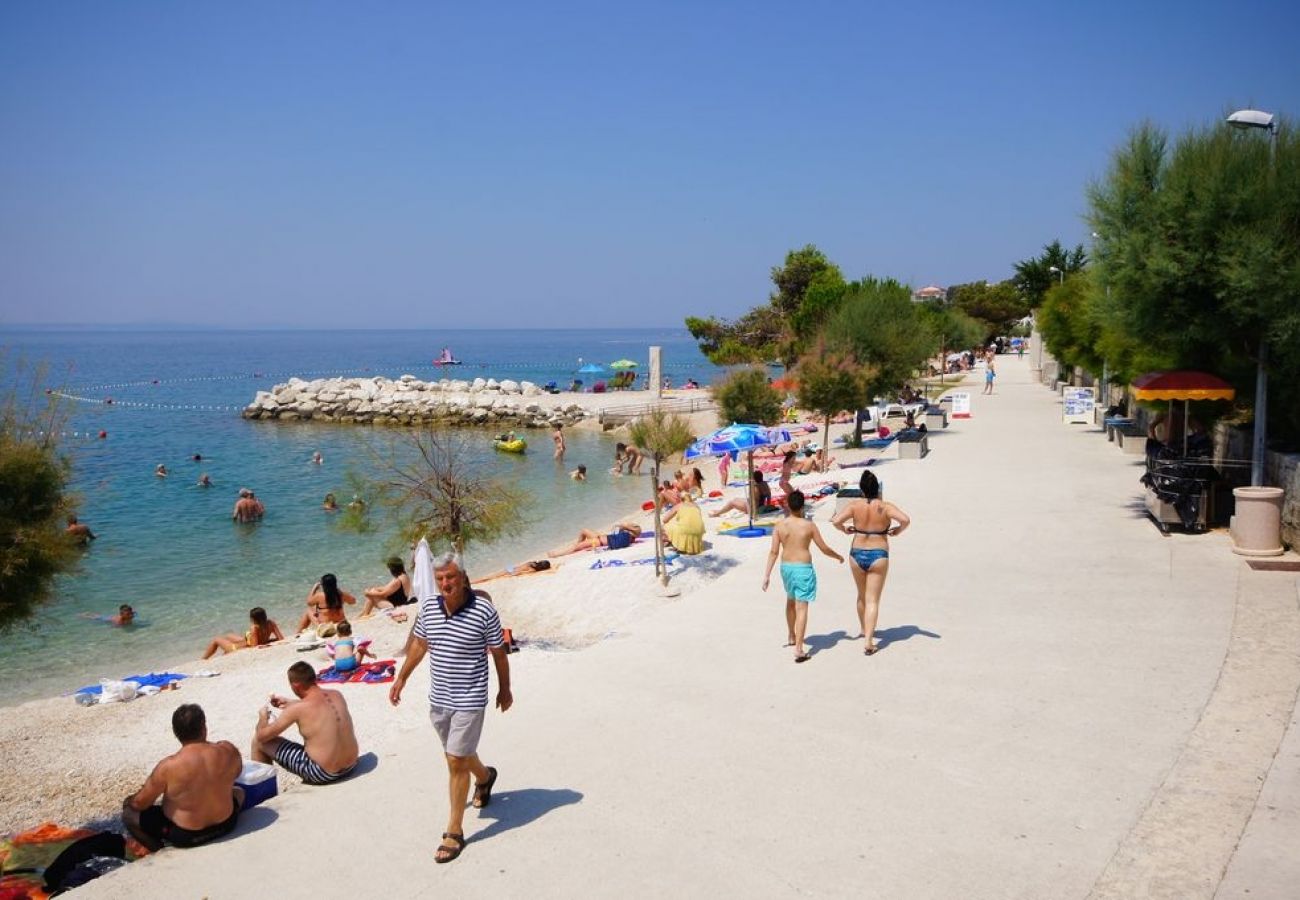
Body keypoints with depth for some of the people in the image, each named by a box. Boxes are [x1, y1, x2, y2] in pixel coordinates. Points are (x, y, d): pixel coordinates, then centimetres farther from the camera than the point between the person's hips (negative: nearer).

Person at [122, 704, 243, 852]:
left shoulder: (168, 766, -24)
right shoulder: (228, 750, -15)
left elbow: (140, 803, -11)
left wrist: (128, 801, 11)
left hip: (184, 836, -2)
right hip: (224, 825, 2)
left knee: (128, 812, 11)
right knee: (239, 791, 32)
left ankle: (158, 849, 4)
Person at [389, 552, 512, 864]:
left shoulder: (483, 611, -18)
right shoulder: (429, 608, -3)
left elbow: (499, 653, -6)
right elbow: (419, 644, 13)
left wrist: (505, 689, 3)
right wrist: (401, 678, 16)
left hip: (469, 701, -6)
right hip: (438, 698, 6)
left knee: (456, 761, -7)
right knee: (458, 754, 22)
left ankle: (454, 832, 5)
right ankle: (485, 777, 55)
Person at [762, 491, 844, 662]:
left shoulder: (780, 526, -3)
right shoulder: (809, 526, -10)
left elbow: (774, 551, -5)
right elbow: (824, 549, -3)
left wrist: (767, 574, -2)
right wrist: (838, 557, 16)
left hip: (786, 567, 4)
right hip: (803, 569, -4)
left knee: (790, 601, 27)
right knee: (801, 608, -5)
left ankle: (792, 637, 44)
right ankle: (799, 649, -11)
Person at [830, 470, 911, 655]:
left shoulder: (855, 506, -6)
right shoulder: (885, 507, -9)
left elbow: (836, 521, -16)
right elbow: (905, 520, -22)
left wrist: (845, 529, 4)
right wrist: (897, 531, -3)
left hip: (857, 555, 2)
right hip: (878, 556, -2)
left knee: (862, 596, 23)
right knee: (873, 600, 0)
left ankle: (864, 629, 42)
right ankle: (869, 641, -11)